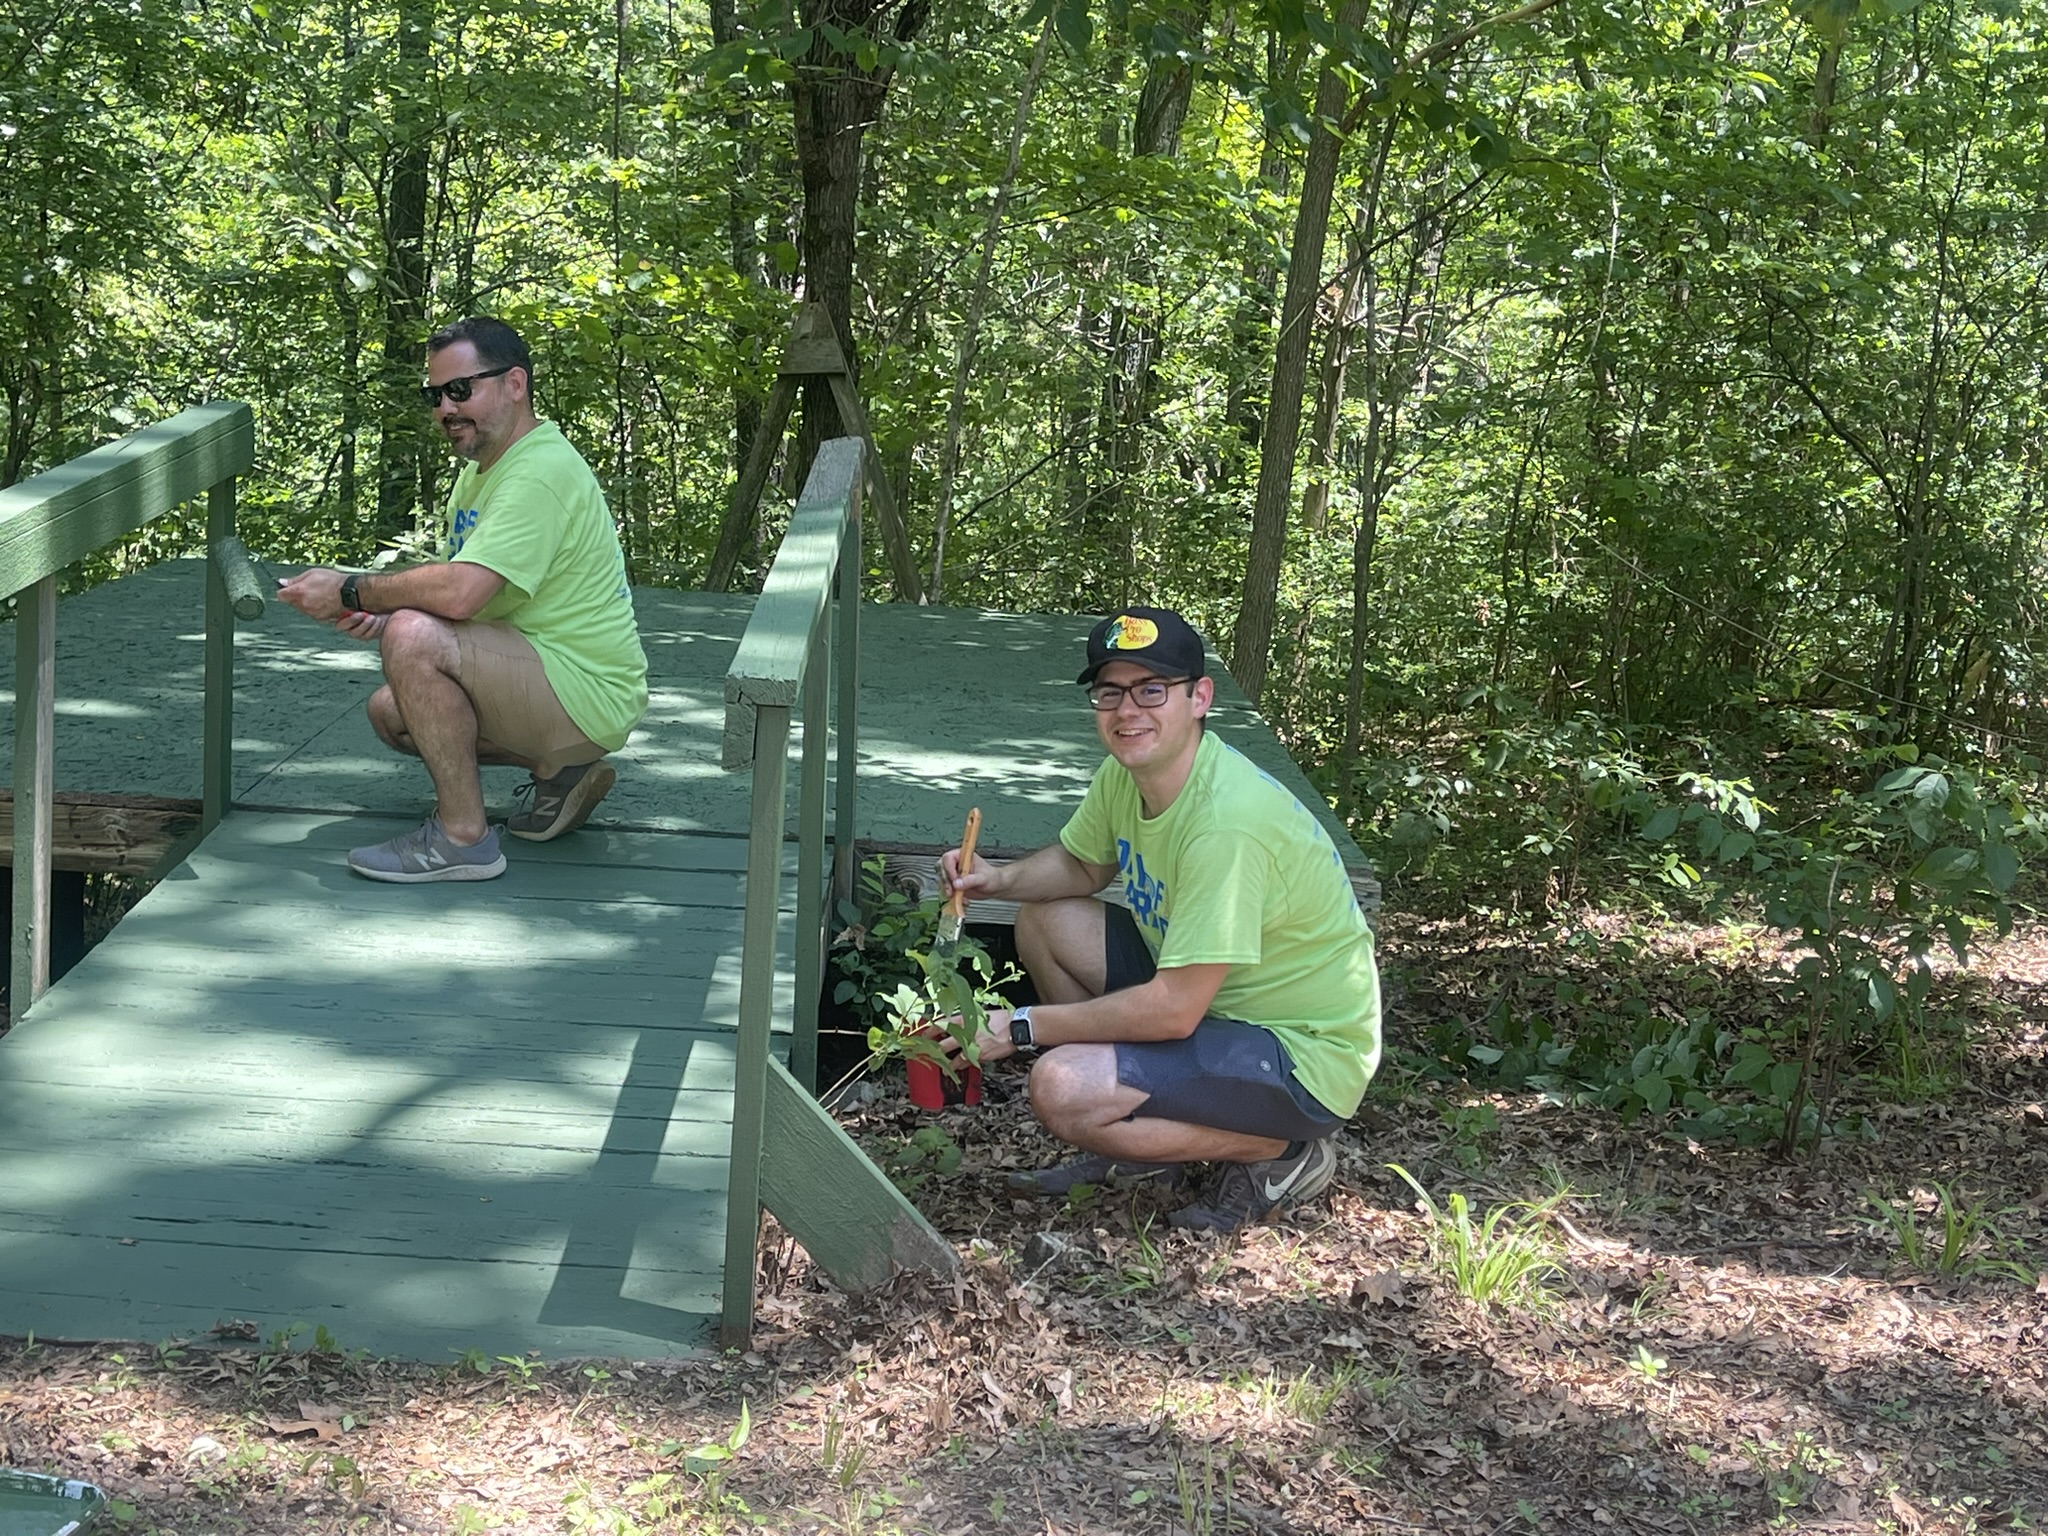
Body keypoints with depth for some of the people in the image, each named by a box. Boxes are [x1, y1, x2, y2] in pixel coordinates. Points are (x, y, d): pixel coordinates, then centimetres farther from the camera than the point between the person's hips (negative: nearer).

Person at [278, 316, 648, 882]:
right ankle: (560, 771, 14)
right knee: (389, 711, 16)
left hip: (588, 695, -11)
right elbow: (461, 602, 15)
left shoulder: (541, 471, -20)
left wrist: (350, 591, -18)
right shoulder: (483, 469, 14)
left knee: (416, 638, -27)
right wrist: (379, 618, -6)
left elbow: (460, 593, -32)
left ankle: (462, 836, -18)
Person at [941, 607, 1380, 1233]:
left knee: (1061, 1089, -24)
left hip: (1304, 1057, -9)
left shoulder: (1226, 821, -31)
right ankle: (1139, 1145, 13)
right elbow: (1080, 865, 18)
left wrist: (1020, 1027, -20)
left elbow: (1173, 1009, -29)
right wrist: (998, 879, -5)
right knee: (1044, 921, 8)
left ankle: (1279, 1151, -3)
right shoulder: (1126, 771, -3)